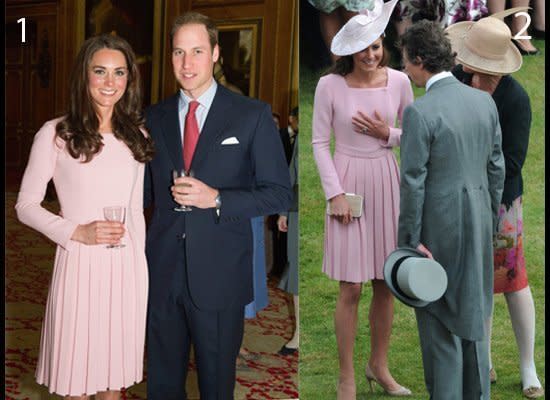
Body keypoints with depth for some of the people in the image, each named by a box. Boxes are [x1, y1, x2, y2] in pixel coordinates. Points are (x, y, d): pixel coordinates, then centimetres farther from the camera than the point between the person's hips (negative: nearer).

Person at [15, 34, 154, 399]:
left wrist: (140, 260, 15)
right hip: (79, 264, -4)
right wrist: (76, 233, -15)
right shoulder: (56, 134, -6)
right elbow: (26, 205, -3)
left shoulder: (137, 136, 9)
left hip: (127, 266, 4)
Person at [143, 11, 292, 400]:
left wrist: (216, 199, -16)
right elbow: (146, 192, 15)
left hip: (220, 275, -3)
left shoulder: (252, 115, -3)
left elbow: (280, 193, -5)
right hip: (162, 269, 3)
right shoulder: (154, 117, 8)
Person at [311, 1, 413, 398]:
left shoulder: (399, 81, -1)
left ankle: (379, 365, 28)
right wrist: (335, 193, -10)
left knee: (387, 283, 10)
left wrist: (387, 134, -10)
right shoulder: (330, 85, -9)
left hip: (386, 183, 3)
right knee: (351, 287, -2)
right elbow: (320, 143, -5)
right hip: (349, 183, -3)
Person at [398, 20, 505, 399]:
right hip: (478, 224, 6)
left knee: (439, 322, 6)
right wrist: (490, 221, 18)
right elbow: (497, 168, 7)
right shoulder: (485, 101, 1)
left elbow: (413, 183, -17)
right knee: (473, 313, 18)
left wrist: (409, 239, -9)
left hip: (438, 227, -6)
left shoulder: (419, 112, -18)